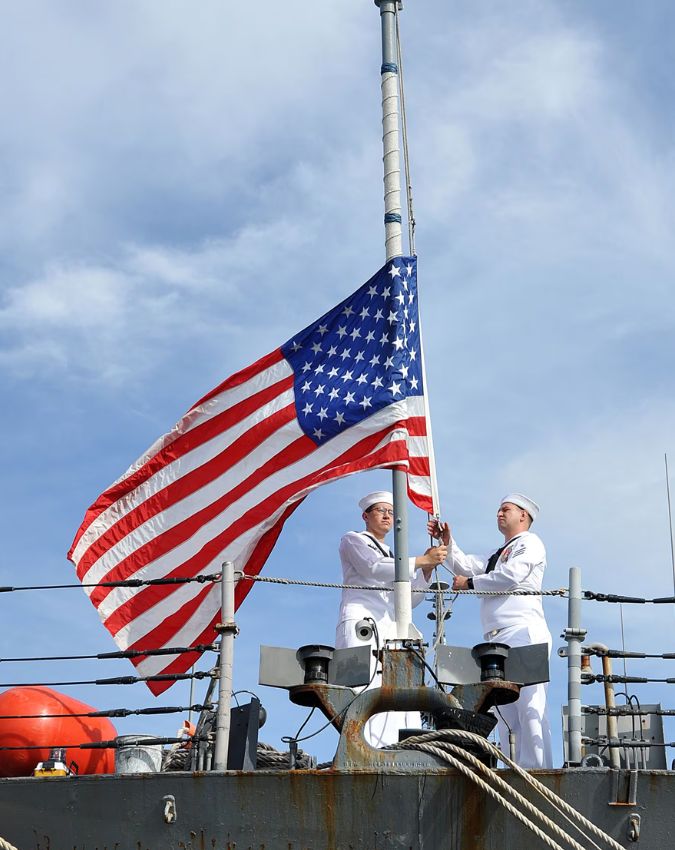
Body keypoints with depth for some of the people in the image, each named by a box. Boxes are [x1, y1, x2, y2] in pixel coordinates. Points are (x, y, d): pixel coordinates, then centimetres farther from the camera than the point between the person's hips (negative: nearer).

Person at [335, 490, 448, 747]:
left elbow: (409, 599, 24)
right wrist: (422, 560, -9)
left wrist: (427, 570, 9)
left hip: (390, 628, 7)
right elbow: (374, 567, -8)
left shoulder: (391, 557, 31)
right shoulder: (353, 540, 12)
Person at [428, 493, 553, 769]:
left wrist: (469, 583, 0)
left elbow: (511, 575, -9)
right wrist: (447, 543, 8)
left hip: (523, 633, -9)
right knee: (505, 712, 1)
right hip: (497, 640, 9)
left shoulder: (530, 543, 7)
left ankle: (537, 770, -19)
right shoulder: (497, 555, 32)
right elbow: (465, 566, 22)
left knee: (529, 707, -15)